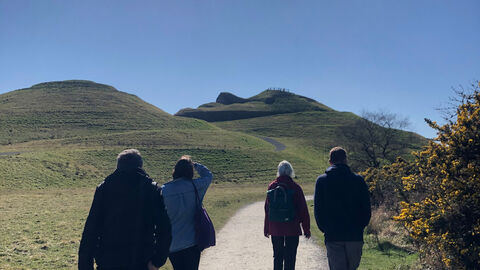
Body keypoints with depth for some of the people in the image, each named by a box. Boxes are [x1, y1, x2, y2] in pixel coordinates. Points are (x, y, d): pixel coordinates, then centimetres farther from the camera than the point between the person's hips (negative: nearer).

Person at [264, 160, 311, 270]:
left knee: (277, 256, 15)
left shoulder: (272, 186, -1)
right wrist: (306, 229, 3)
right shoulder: (295, 187, -8)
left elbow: (267, 209, 3)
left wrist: (266, 228, 11)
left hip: (275, 228, 3)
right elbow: (303, 210, -5)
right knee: (290, 257, 5)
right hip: (292, 228, -2)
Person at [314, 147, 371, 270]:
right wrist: (360, 227, 14)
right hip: (355, 236, 1)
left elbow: (318, 210, -1)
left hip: (332, 236, -1)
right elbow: (366, 208, 1)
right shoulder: (358, 180, -1)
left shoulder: (322, 180, -2)